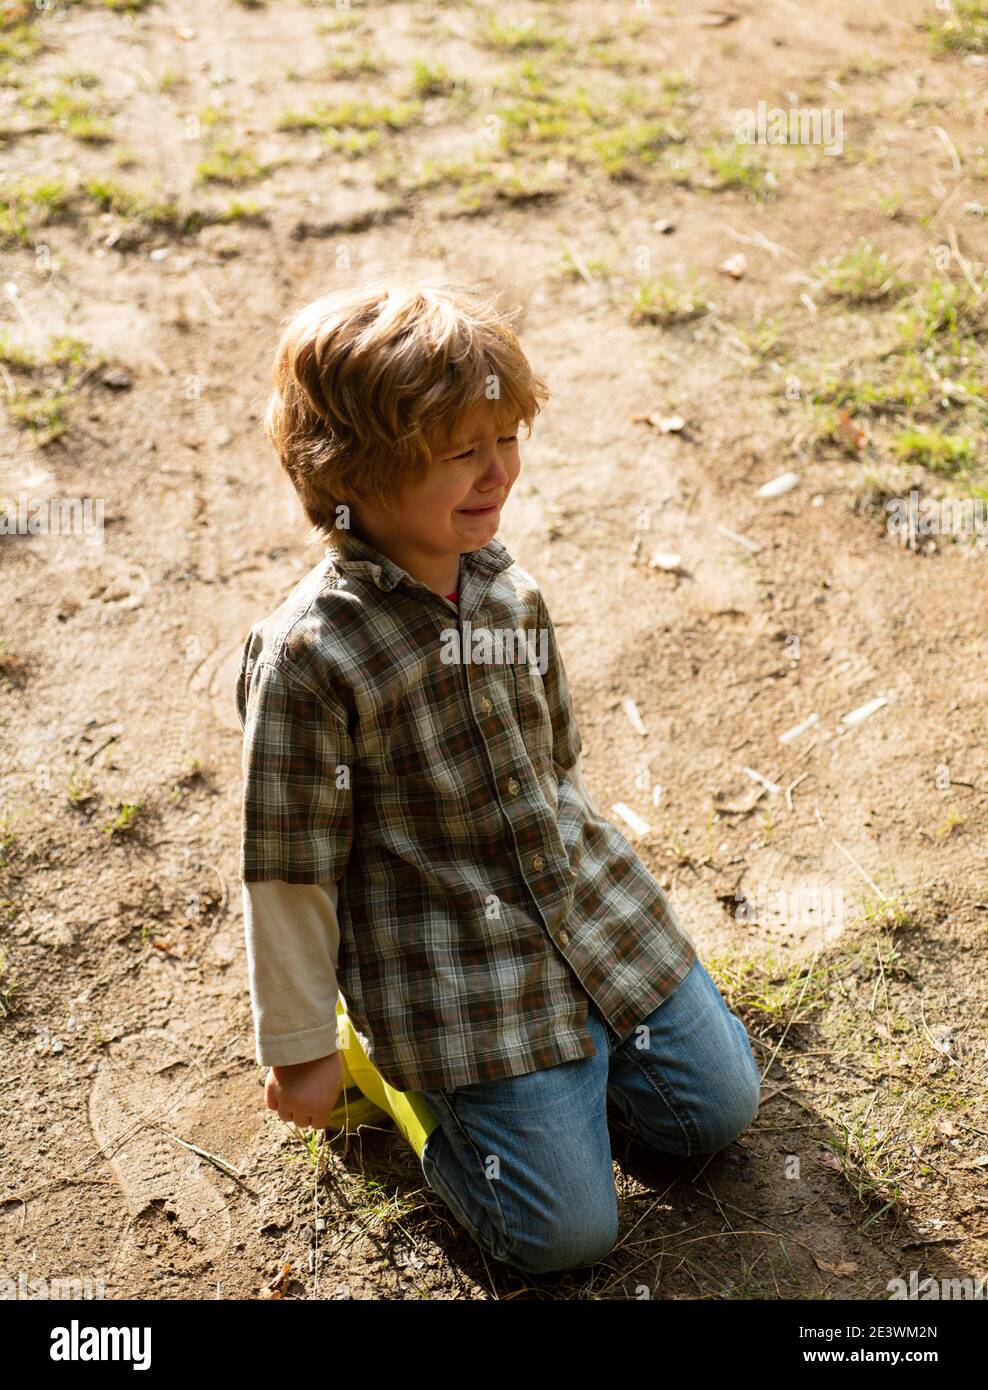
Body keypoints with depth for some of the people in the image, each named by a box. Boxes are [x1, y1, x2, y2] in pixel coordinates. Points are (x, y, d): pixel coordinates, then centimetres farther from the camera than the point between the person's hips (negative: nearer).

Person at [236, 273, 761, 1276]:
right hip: (453, 976, -6)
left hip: (592, 912, 6)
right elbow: (289, 869, -14)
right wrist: (300, 1050, -6)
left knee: (717, 1108, 12)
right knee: (566, 1231, -3)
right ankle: (435, 1081, 19)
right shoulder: (308, 655, -23)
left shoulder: (510, 591, -3)